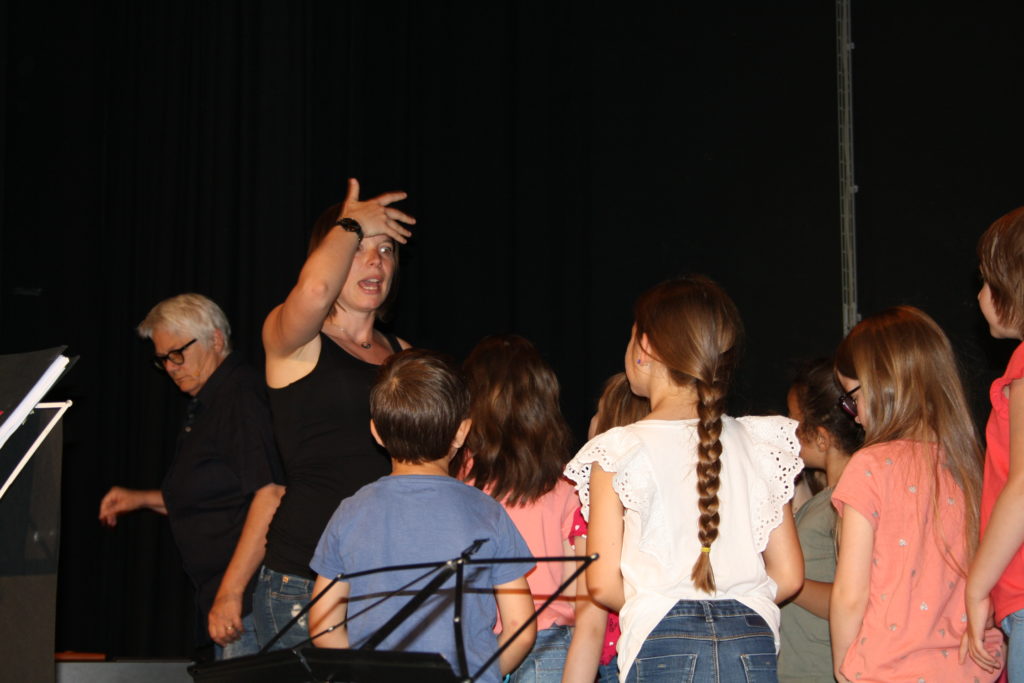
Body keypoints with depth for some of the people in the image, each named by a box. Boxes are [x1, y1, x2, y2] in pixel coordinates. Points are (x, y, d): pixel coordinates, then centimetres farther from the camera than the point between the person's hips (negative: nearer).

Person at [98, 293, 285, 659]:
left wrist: (230, 593, -24)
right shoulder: (204, 405, 21)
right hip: (226, 597, 10)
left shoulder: (243, 395, -12)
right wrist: (142, 499, 18)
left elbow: (270, 496, -22)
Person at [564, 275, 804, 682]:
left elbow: (603, 585, -4)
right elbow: (788, 575, 7)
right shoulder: (758, 443, 6)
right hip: (754, 647, 3)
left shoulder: (620, 451, -4)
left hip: (664, 649, -3)